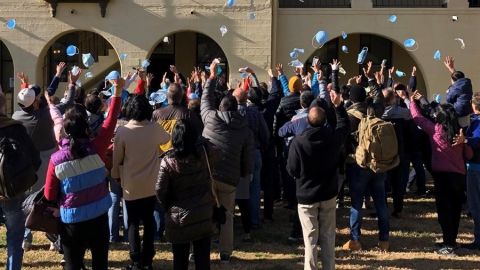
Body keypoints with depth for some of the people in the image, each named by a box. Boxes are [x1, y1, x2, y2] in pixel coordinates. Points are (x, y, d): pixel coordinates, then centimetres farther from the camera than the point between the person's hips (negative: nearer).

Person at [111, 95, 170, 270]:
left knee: (133, 223, 6)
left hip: (131, 185, -2)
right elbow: (166, 138, 18)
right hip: (151, 184, 2)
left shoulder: (122, 131, -13)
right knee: (148, 221, 14)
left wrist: (116, 175, 12)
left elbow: (117, 158, -4)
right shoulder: (155, 129, -6)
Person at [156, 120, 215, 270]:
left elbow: (160, 190, -10)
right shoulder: (202, 154, -9)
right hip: (204, 217, 2)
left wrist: (168, 207, 7)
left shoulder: (168, 161, -15)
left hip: (179, 220, -2)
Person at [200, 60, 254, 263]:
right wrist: (243, 175, 19)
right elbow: (248, 159, 4)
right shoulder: (245, 129, 5)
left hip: (207, 173, -1)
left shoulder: (211, 117, 1)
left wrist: (212, 77, 30)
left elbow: (205, 99, 20)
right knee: (227, 216, 12)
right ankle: (225, 253, 15)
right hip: (230, 178, 1)